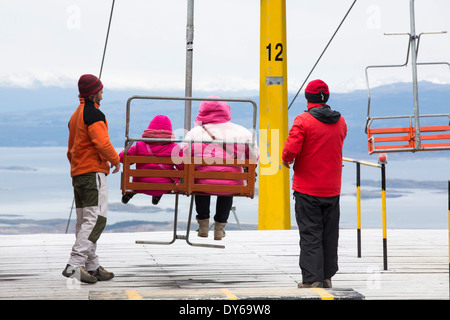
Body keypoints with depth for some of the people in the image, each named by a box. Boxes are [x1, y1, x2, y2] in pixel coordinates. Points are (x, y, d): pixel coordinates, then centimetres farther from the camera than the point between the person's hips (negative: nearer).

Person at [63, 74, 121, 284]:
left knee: (84, 221, 10)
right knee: (95, 219, -14)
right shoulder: (94, 114, -12)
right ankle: (74, 265, -23)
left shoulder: (76, 115, 18)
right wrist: (115, 160, -7)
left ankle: (92, 267, 14)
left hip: (77, 173, 10)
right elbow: (102, 143, -22)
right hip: (93, 173, -10)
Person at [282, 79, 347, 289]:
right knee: (330, 234, 12)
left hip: (307, 188, -5)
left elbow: (291, 149, -21)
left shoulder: (303, 120, -13)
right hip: (332, 189, 5)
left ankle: (312, 278, -4)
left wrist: (286, 160, 1)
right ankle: (327, 277, 17)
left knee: (310, 234, -1)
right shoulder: (340, 122, 6)